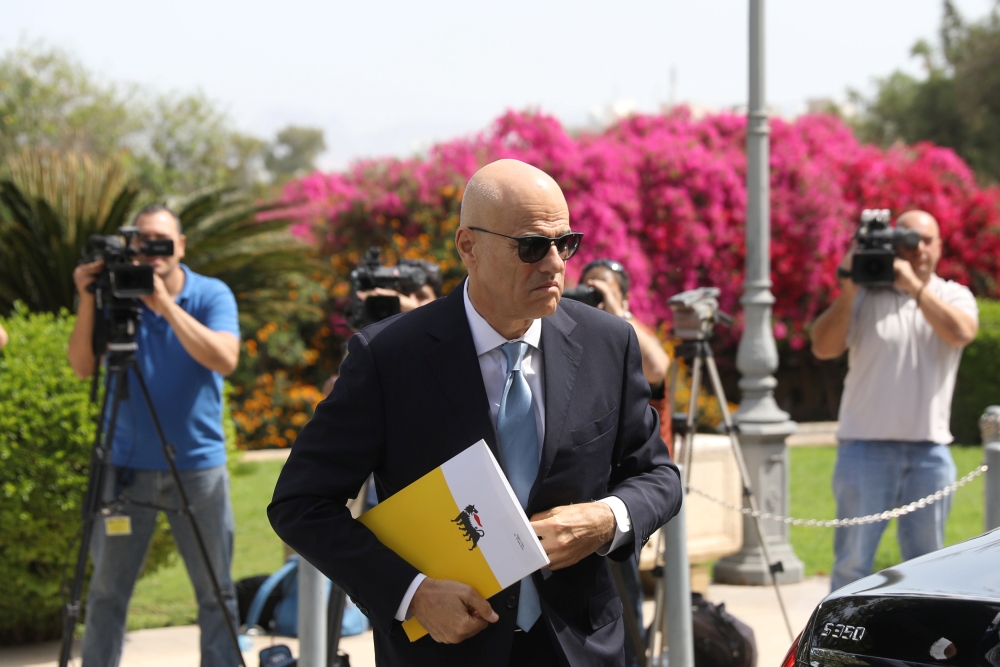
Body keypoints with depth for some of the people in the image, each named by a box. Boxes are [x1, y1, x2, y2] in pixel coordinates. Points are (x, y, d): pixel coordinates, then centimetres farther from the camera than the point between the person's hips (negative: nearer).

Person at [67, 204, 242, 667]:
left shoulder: (212, 295, -1)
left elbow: (224, 359, -18)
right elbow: (82, 366, -5)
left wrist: (165, 305, -21)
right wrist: (88, 299, -16)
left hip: (198, 465, -1)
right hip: (127, 466, 1)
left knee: (216, 591, 4)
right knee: (107, 590, 4)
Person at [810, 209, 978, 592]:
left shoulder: (953, 297, 9)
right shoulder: (864, 296, 3)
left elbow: (961, 332, -14)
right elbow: (824, 347, -8)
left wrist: (915, 287, -17)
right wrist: (848, 288, -15)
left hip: (930, 450, 2)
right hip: (867, 446, -2)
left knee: (926, 559, 9)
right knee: (853, 559, -1)